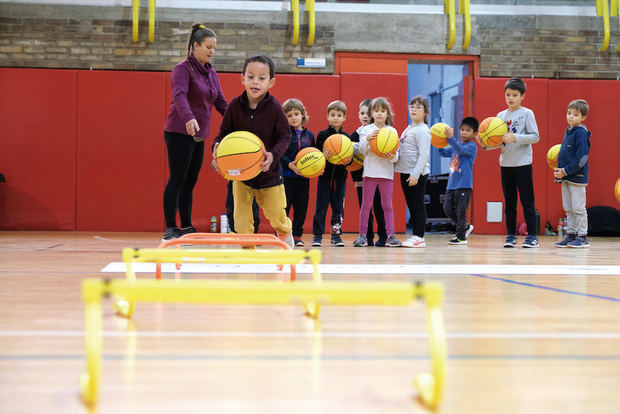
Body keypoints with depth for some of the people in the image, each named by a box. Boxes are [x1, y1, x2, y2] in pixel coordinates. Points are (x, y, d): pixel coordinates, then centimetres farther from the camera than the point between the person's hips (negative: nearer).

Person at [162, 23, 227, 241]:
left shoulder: (211, 73, 15)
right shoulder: (183, 69, -9)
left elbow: (220, 102, 17)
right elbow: (179, 95, -25)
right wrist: (189, 118, -43)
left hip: (198, 136, 7)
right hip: (179, 133, -7)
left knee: (190, 182, 9)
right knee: (177, 180, -7)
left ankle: (186, 227, 13)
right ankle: (170, 229, -5)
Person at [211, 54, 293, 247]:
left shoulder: (274, 107, -14)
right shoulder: (235, 105, -9)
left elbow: (285, 136, -9)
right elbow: (224, 132, 2)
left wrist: (273, 155, -27)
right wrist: (217, 147, -19)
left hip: (268, 170, -1)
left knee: (276, 215, 10)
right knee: (241, 216, -2)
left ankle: (285, 233, 43)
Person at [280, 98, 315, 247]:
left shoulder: (309, 135, 12)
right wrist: (289, 164, -22)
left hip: (303, 178, 4)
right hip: (286, 177, -4)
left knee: (301, 207, 7)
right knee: (283, 207, -3)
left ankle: (297, 235, 18)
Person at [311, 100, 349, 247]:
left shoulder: (346, 137, 6)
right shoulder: (322, 135, -1)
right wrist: (323, 157, -25)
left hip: (340, 176, 2)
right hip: (325, 175, -2)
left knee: (338, 206, 4)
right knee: (321, 206, 0)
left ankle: (336, 235, 12)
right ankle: (317, 235, 8)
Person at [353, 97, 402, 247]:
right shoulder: (366, 130, 5)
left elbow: (396, 154, 6)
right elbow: (362, 150, -2)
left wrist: (393, 157, -17)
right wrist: (367, 139, -19)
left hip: (387, 172, 1)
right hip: (370, 171, -1)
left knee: (387, 205, 3)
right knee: (366, 205, 2)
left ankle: (390, 235, 2)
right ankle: (362, 235, 6)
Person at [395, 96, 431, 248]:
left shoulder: (422, 130, -12)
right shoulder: (409, 128, 16)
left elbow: (424, 154, -19)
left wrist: (415, 174, -23)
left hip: (418, 174, -9)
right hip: (405, 172, 9)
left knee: (418, 204, -5)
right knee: (411, 205, 12)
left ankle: (419, 237, -2)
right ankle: (416, 236, 19)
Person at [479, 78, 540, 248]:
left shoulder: (527, 113, -3)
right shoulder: (501, 116, 11)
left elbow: (535, 137, -9)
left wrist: (515, 138, -21)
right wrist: (485, 145, -7)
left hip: (523, 163, -5)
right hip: (506, 164, 5)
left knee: (527, 201, -3)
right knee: (509, 202, 8)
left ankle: (532, 236, 2)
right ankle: (511, 235, 14)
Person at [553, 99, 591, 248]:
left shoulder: (581, 133, -14)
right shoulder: (568, 131, 13)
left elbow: (581, 159, -19)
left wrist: (565, 171, -18)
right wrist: (560, 169, 11)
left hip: (577, 177, -9)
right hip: (566, 177, 9)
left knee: (578, 208, -4)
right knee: (568, 209, 12)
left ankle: (582, 237, 2)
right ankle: (571, 235, 18)